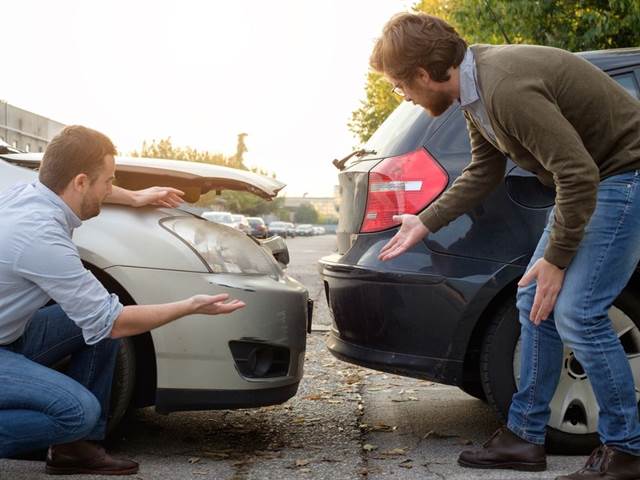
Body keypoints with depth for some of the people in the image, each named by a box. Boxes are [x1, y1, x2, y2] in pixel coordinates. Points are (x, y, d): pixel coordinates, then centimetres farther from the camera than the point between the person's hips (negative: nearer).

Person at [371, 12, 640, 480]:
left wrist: (556, 258, -19)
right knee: (535, 303, 9)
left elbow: (578, 174, -29)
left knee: (576, 312, -13)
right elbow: (483, 172, 15)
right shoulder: (476, 84, 2)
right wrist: (423, 224, 17)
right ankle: (526, 436, 18)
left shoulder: (507, 89, -30)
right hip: (590, 178, 10)